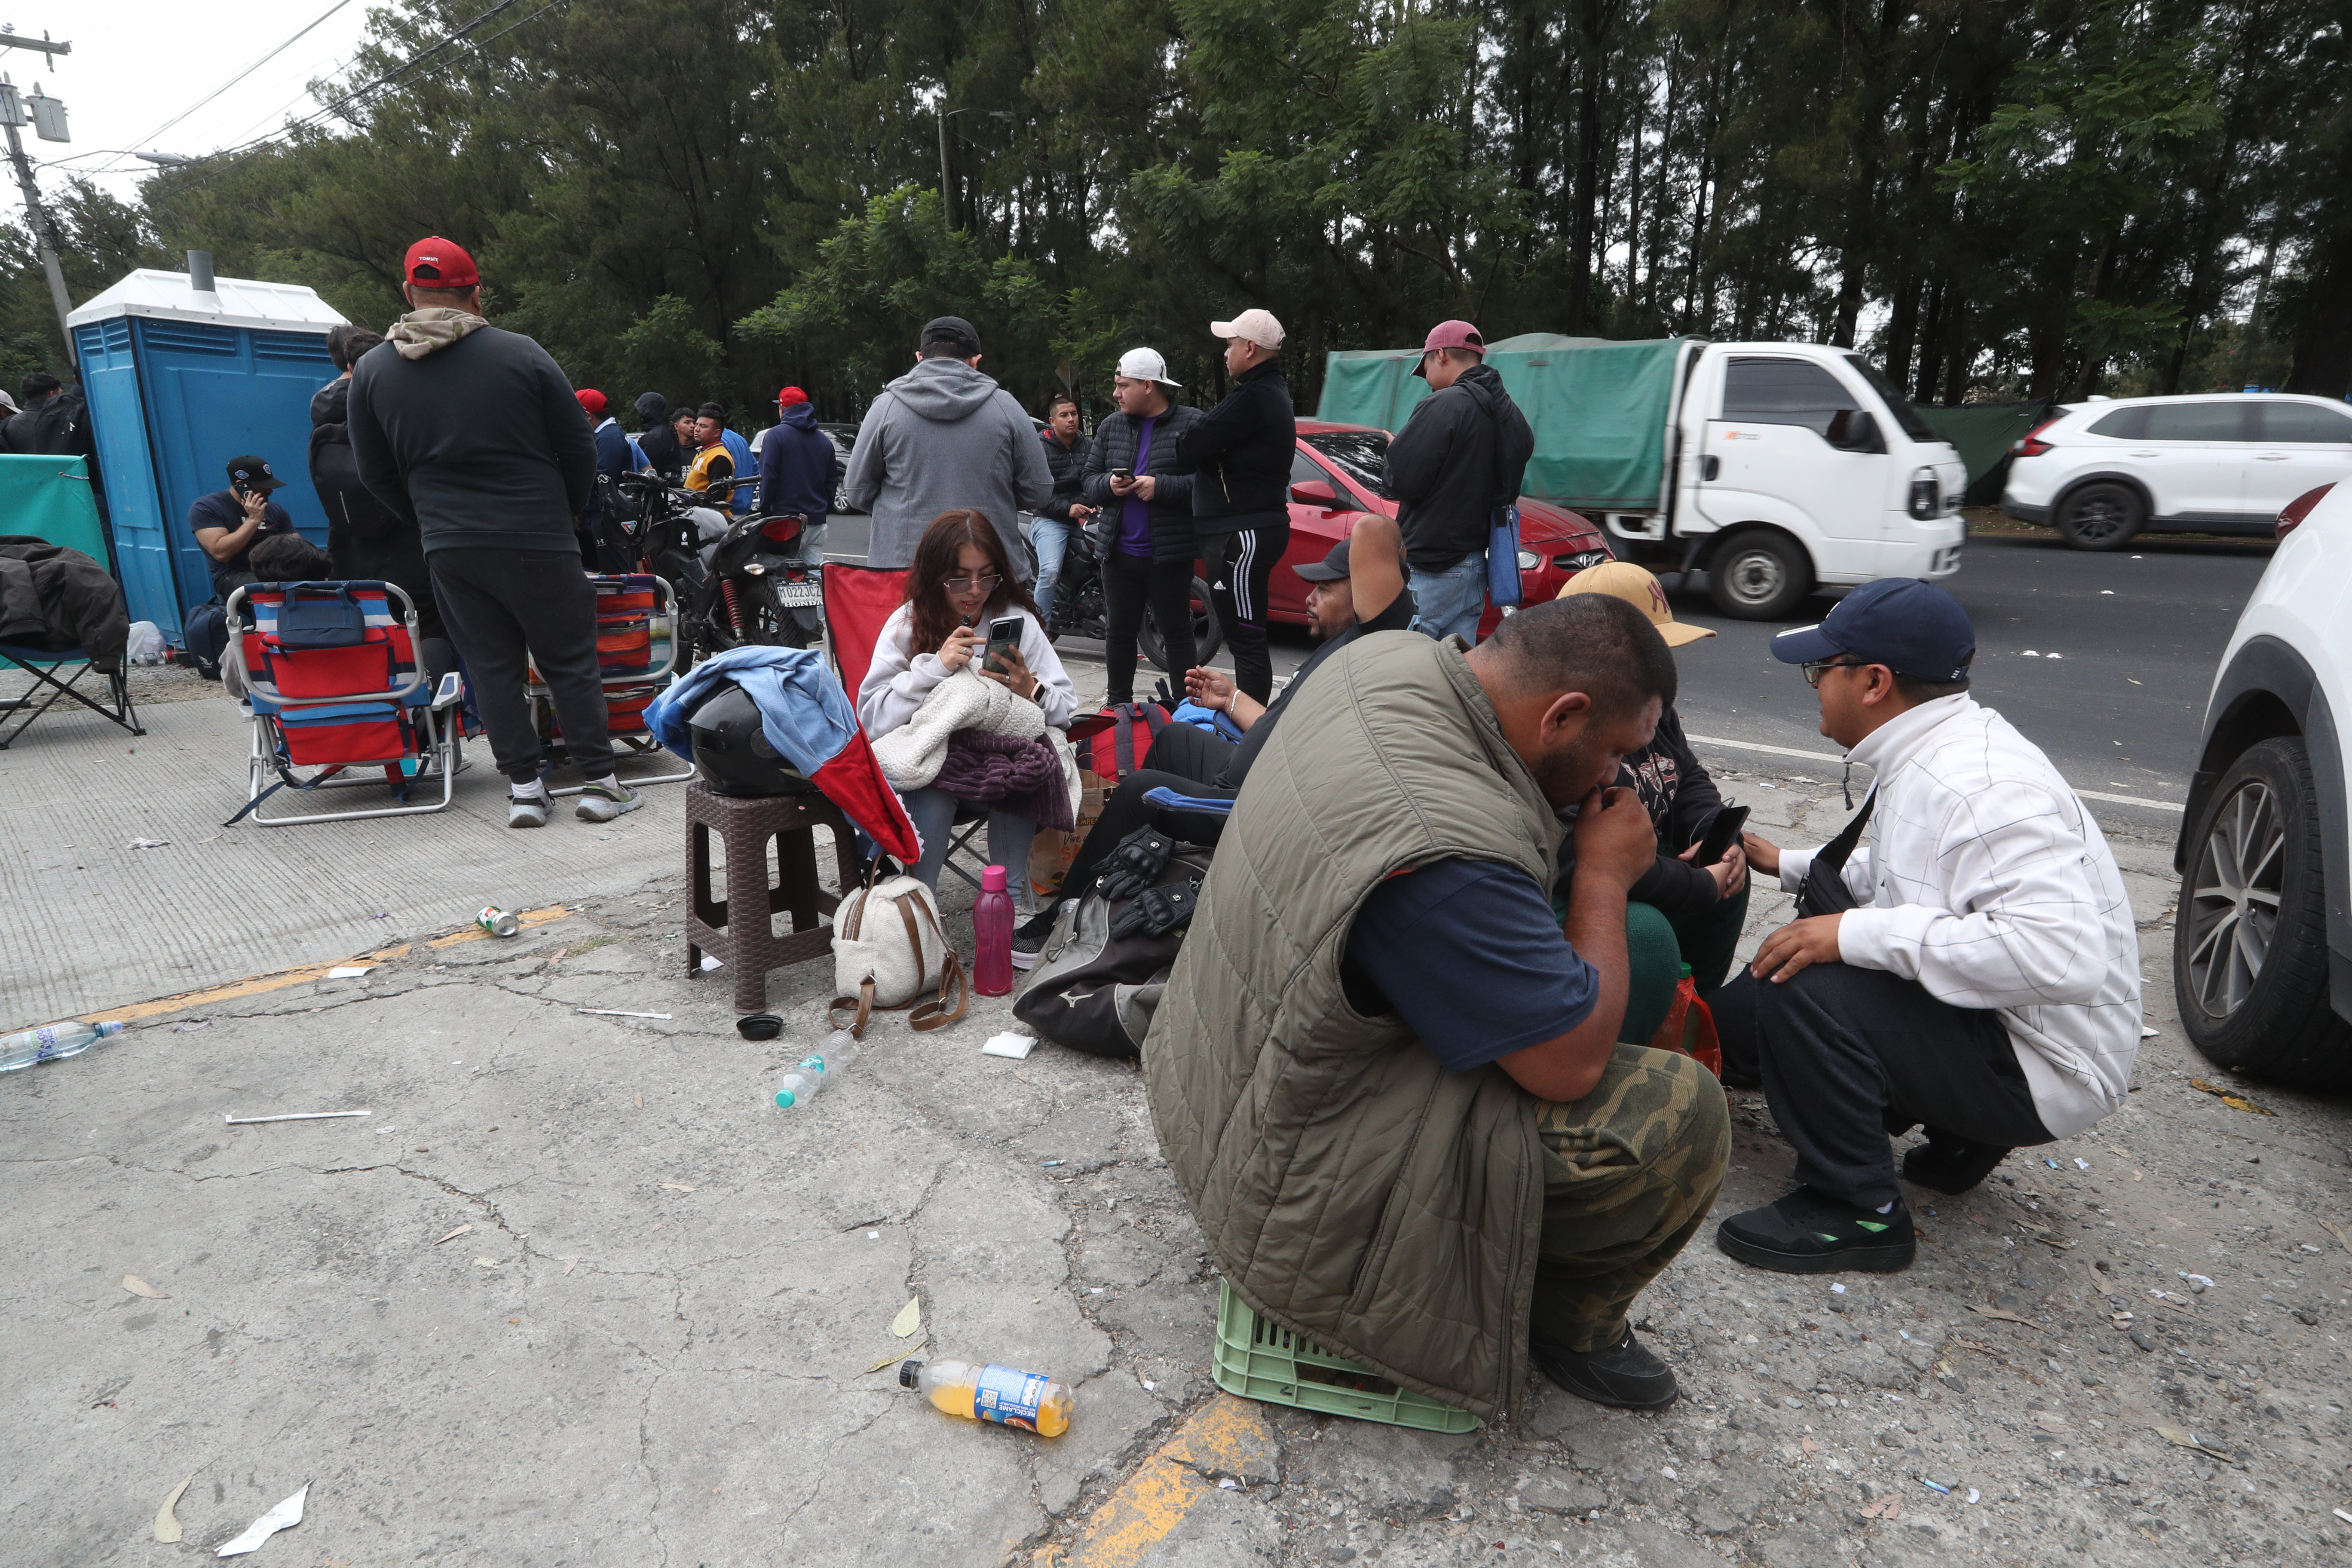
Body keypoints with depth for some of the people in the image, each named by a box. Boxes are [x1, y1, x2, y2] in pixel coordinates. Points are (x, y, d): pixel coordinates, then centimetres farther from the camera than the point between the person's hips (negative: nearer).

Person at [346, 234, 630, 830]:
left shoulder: (372, 370, 5)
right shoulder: (520, 354, -5)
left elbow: (376, 474, 11)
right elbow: (579, 450, -1)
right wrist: (565, 514, 14)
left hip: (450, 550, 3)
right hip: (537, 541, -3)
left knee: (491, 668, 9)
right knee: (570, 662, 5)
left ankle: (524, 787, 10)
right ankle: (600, 781, 6)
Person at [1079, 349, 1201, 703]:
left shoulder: (1192, 424, -3)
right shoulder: (1111, 427, 13)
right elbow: (1087, 480, 15)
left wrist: (1161, 486, -21)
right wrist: (1108, 485, -6)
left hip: (1169, 554, -5)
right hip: (1119, 551, 5)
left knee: (1176, 632, 3)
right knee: (1119, 631, 11)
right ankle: (1119, 705, 24)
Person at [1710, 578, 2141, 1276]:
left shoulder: (1979, 787, -27)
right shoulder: (1927, 756, 5)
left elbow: (2062, 953, -36)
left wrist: (1857, 934, -33)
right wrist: (1791, 865, 16)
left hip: (2037, 1069, -10)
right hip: (1990, 1023, 10)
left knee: (1800, 986, -29)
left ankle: (1857, 1213, -9)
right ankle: (1956, 1135, 19)